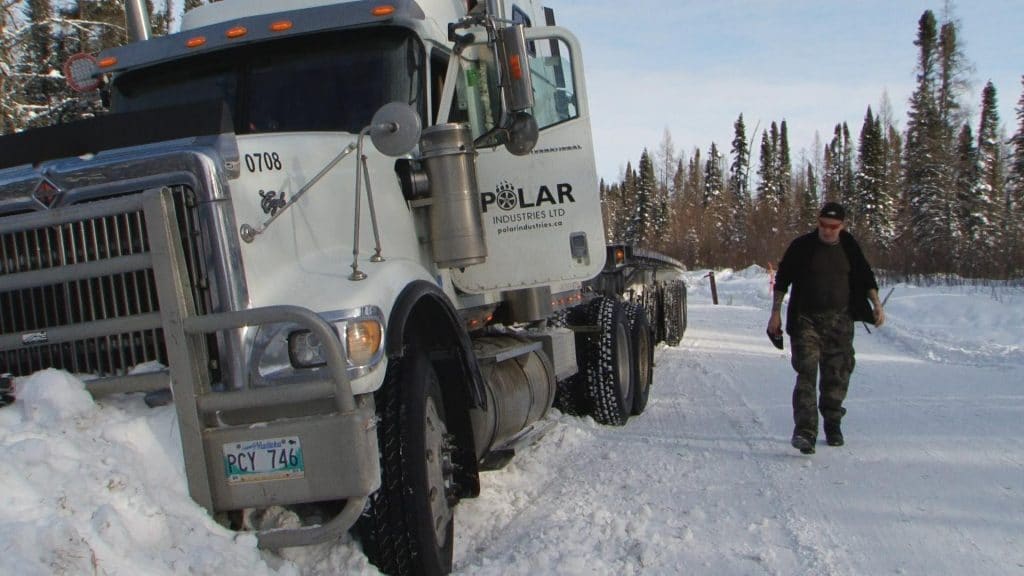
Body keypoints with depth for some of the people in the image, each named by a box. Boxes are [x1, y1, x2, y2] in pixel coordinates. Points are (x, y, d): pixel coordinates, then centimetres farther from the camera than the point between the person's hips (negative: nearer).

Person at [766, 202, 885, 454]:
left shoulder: (850, 248, 6)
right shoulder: (802, 246, -3)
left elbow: (866, 278, 17)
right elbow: (782, 280, 2)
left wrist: (876, 305, 4)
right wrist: (776, 312, -1)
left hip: (840, 321, 3)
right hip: (806, 320, -3)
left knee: (837, 376, 7)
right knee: (807, 373, -14)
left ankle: (833, 424, 25)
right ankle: (805, 431, -20)